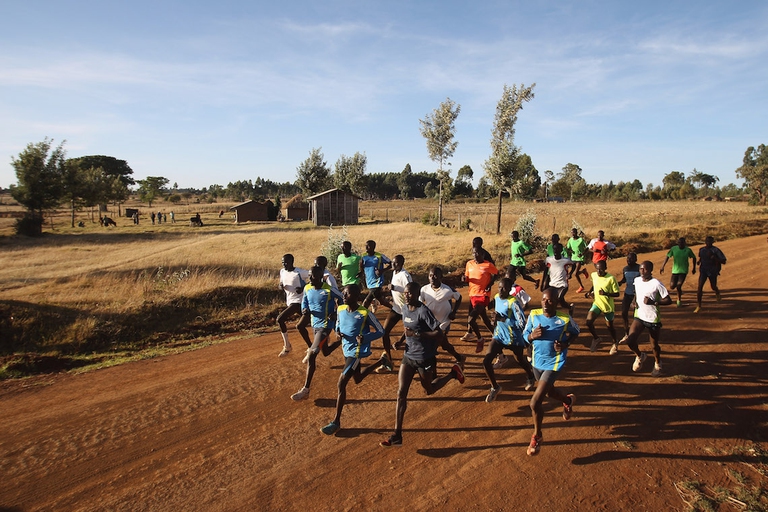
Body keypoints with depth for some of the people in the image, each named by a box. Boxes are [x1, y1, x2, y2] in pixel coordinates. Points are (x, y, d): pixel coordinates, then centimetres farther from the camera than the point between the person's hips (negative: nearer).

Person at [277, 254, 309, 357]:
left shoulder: (300, 272, -15)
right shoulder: (282, 271, 7)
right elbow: (281, 284, 20)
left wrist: (303, 288, -18)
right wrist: (280, 286, -5)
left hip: (298, 301, -8)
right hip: (289, 302, 8)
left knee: (280, 319, -19)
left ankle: (287, 347, -3)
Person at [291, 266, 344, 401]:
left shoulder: (329, 290, -20)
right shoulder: (307, 288, -3)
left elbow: (341, 300, -5)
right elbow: (304, 301, 13)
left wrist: (336, 314, -16)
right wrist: (305, 310, -9)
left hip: (325, 325, -7)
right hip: (315, 324, 8)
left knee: (311, 355, -16)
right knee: (325, 353, 23)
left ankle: (305, 390, -10)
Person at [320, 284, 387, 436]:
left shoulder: (365, 314, -21)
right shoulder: (340, 309, -4)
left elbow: (380, 331, -12)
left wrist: (365, 338, -29)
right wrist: (338, 332, -7)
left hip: (358, 352, -8)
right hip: (346, 350, 8)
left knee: (341, 384, -12)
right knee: (357, 379, 26)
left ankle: (336, 422, 0)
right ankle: (381, 362, 47)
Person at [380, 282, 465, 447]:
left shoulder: (423, 311, -22)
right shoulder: (405, 308, 1)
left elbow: (439, 333, -25)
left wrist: (417, 334, -31)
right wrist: (404, 339, 9)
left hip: (425, 358, -6)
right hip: (408, 356, 6)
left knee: (429, 390, 17)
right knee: (401, 393, -2)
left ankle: (453, 373, 41)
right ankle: (397, 435, 2)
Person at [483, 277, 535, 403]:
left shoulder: (513, 302, -25)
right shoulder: (496, 298, -2)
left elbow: (522, 323, -29)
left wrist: (503, 319, -30)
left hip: (514, 338, -5)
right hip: (499, 335, 5)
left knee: (520, 361, 20)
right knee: (486, 361, -8)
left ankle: (531, 378, 55)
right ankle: (495, 387, 14)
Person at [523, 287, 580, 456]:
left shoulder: (565, 319, -21)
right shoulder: (533, 315, -12)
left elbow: (575, 332, 0)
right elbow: (525, 335, -1)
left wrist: (565, 344, -18)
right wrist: (532, 335, -24)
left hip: (554, 364, -5)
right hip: (537, 361, 5)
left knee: (535, 402, -10)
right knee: (549, 391, 29)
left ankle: (537, 436, 17)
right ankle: (569, 400, 65)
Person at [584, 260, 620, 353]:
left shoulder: (611, 278, -20)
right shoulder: (593, 275, -5)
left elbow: (617, 294, -15)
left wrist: (606, 293, -31)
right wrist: (590, 292, 1)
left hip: (608, 306, -3)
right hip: (597, 303, 3)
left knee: (610, 326, 13)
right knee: (588, 322, -17)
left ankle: (615, 343, 42)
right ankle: (596, 338, 10)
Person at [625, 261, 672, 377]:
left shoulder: (656, 283, -16)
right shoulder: (637, 280, 1)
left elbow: (669, 300, -15)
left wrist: (653, 302, -29)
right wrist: (635, 301, 3)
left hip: (653, 319, -4)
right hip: (639, 317, 4)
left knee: (654, 345, 13)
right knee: (630, 341, -14)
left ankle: (658, 363, 44)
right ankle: (640, 356, 18)